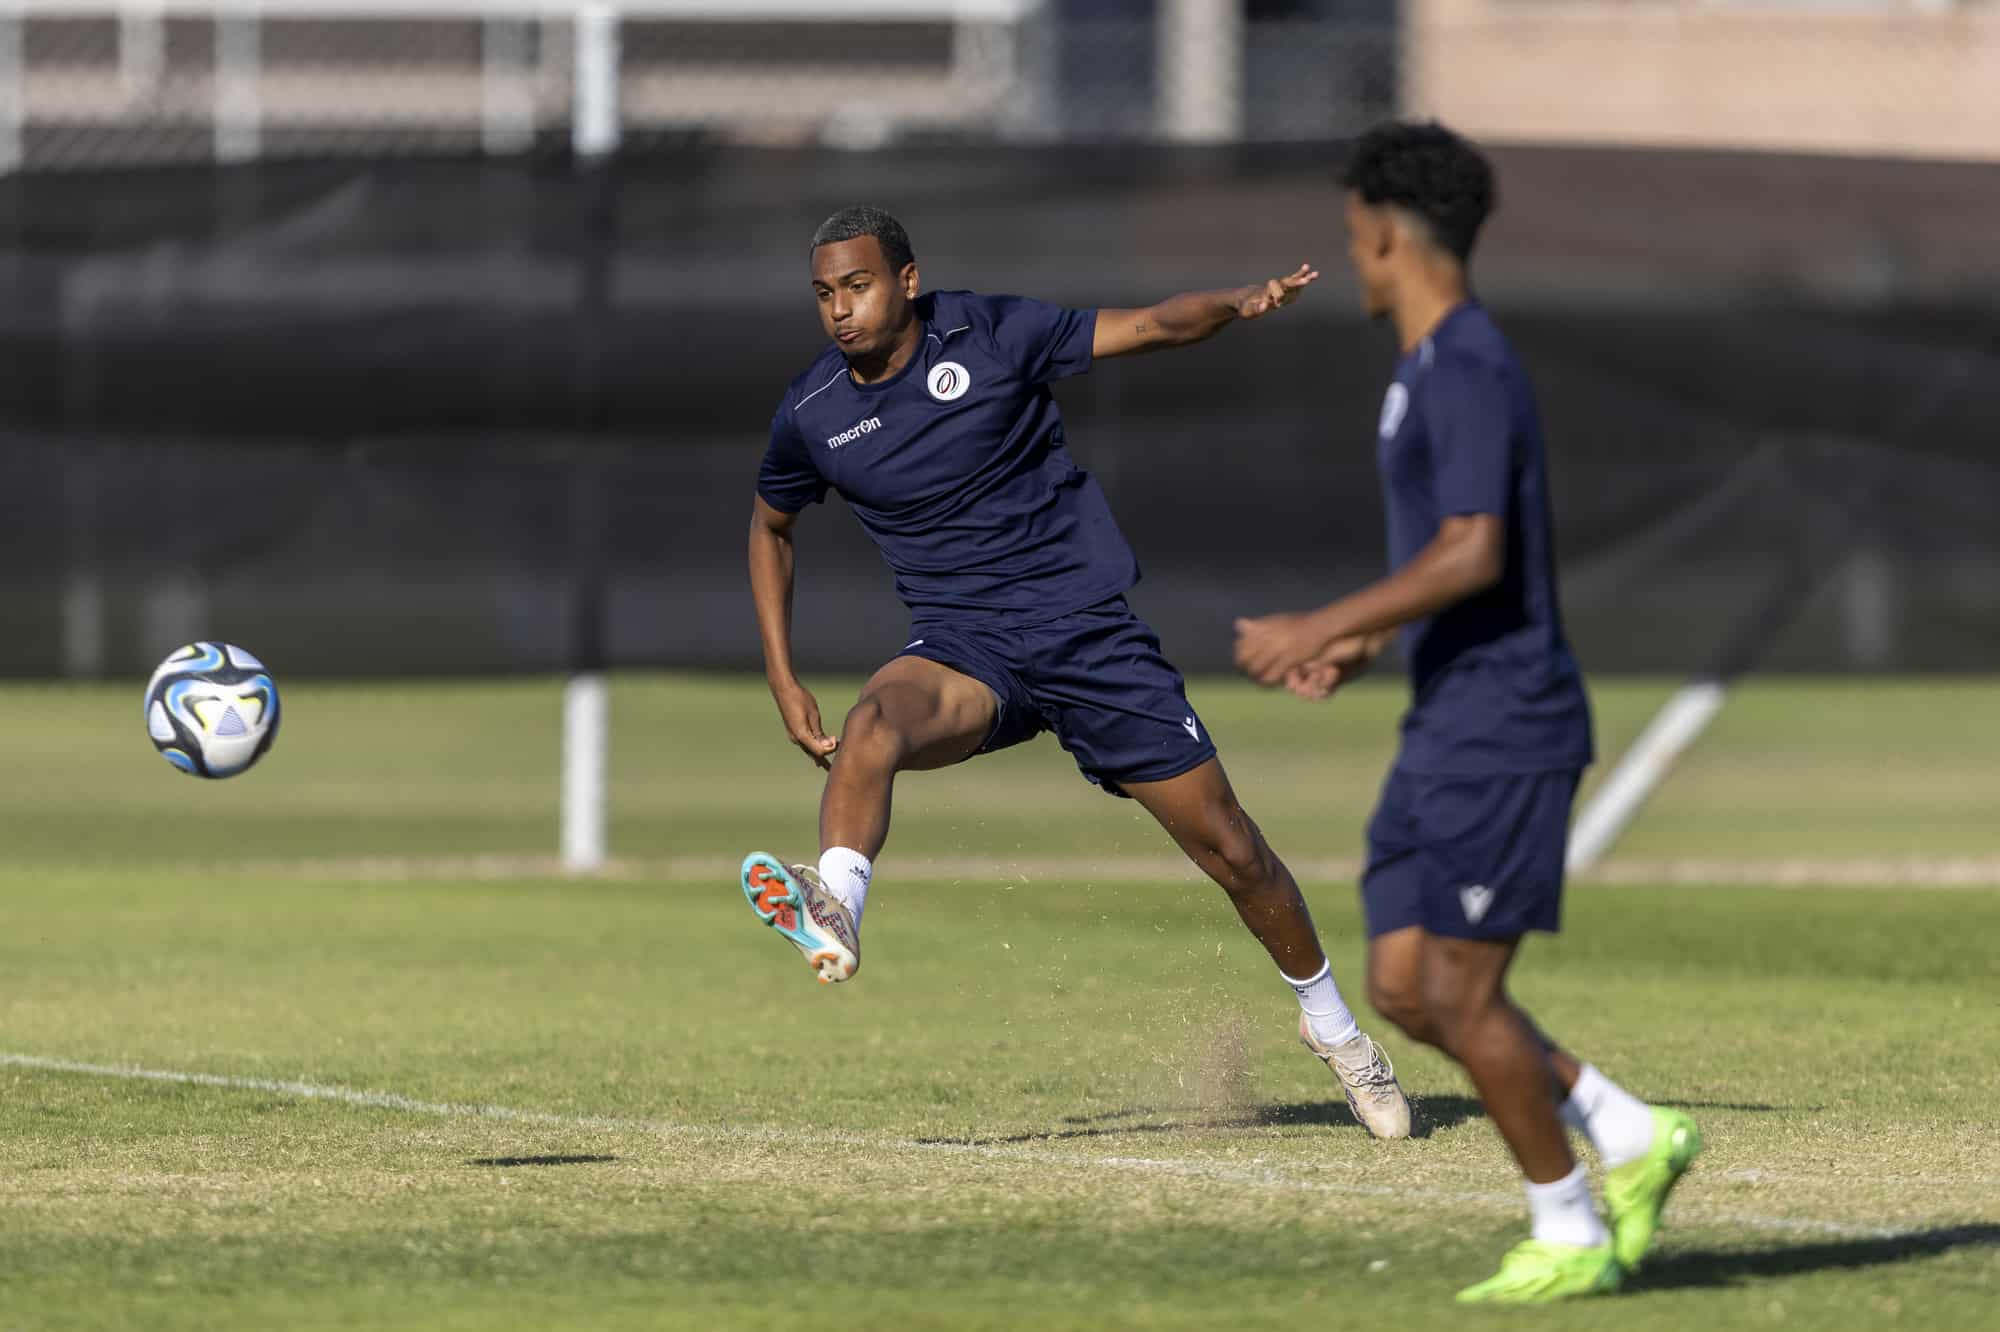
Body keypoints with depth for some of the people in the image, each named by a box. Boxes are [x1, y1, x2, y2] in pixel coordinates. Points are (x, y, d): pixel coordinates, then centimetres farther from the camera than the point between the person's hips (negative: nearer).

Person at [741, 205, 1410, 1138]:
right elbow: (770, 525, 18)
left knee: (1228, 847, 3)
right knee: (875, 722, -35)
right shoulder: (811, 416, -1)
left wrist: (1238, 305, -28)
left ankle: (1330, 1021, 25)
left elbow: (1153, 326, -7)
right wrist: (783, 680, 10)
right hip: (964, 649, 1)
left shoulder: (992, 334, -8)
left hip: (1086, 629, -1)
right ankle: (834, 912, -58)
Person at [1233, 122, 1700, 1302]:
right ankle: (1634, 1139, 15)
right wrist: (1366, 644, 20)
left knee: (1460, 994, -6)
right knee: (1405, 987, 8)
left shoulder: (1472, 371, -16)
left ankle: (1571, 1238, 5)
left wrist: (1319, 630, -24)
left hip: (1505, 729, -10)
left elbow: (1474, 555, -25)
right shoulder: (1430, 370, 16)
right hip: (1450, 730, 10)